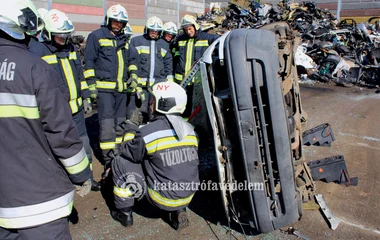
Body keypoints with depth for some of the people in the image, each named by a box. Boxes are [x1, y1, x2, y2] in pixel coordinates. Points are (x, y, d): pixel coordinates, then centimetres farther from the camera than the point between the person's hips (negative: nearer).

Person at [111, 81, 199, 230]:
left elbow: (127, 153, -2)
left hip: (162, 199, -5)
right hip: (188, 197, 6)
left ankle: (124, 213, 21)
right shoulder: (190, 129, -1)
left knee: (120, 162, 6)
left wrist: (131, 127, 12)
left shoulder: (147, 132, -19)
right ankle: (179, 212, 20)